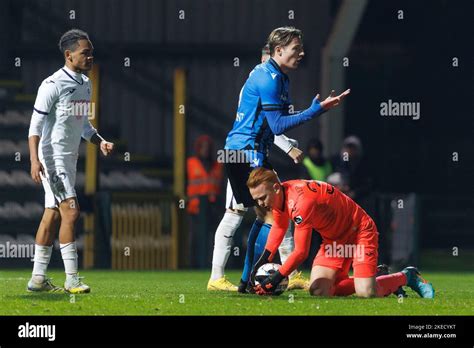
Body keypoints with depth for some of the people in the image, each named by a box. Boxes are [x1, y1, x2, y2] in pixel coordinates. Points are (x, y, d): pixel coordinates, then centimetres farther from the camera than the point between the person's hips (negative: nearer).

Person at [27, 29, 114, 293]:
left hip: (70, 160, 9)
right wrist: (35, 160, -24)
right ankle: (72, 279, -11)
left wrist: (100, 142, 7)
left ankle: (38, 278, 15)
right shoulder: (53, 85, -14)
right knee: (71, 212, -13)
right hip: (52, 159, -9)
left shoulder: (86, 84, 13)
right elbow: (35, 125, -15)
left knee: (52, 216, 10)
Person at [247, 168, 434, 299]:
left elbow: (301, 252, -29)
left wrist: (276, 279, -23)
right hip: (334, 239, 9)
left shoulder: (301, 202, -33)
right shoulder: (278, 197, -6)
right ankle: (372, 280, 13)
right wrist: (264, 259, 6)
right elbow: (279, 227, 17)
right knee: (318, 291, -7)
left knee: (366, 294, -22)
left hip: (360, 232, -9)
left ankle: (406, 277, 8)